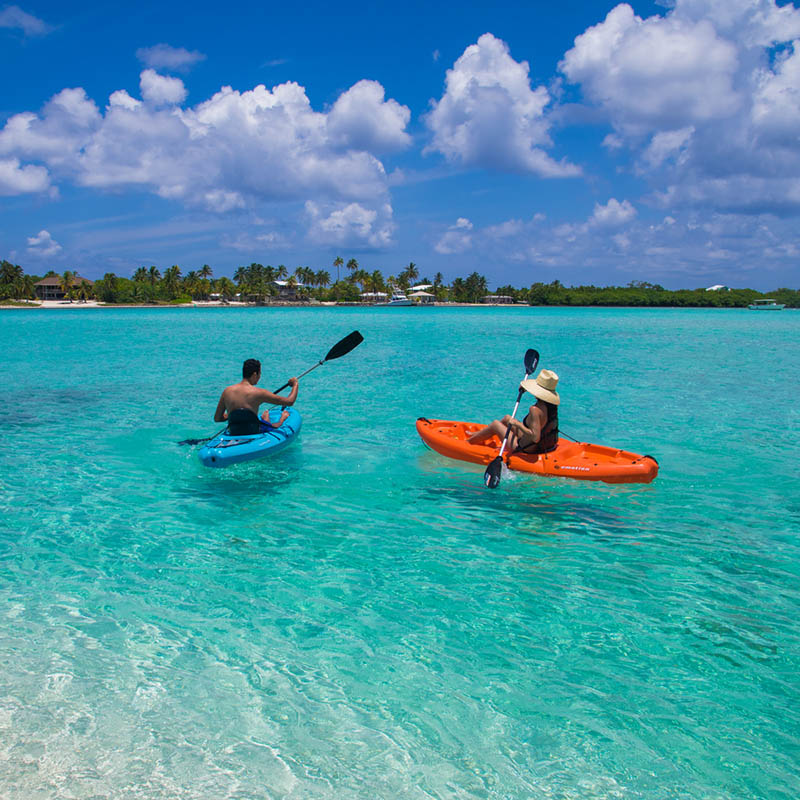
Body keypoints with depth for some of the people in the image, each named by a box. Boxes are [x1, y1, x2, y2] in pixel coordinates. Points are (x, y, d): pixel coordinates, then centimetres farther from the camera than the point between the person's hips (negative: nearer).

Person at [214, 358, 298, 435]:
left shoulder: (227, 391, -5)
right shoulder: (258, 393, -18)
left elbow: (217, 418, 4)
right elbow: (290, 401, -12)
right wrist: (295, 384, 6)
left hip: (233, 435, 5)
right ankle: (282, 419, 55)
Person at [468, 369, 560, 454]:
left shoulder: (535, 409, -33)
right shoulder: (552, 405, -7)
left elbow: (535, 437, -38)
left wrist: (517, 424, -27)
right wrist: (525, 388, 16)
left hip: (525, 450, -8)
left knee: (495, 424, 10)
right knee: (507, 418, 24)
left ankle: (468, 441, 32)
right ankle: (477, 434, 45)